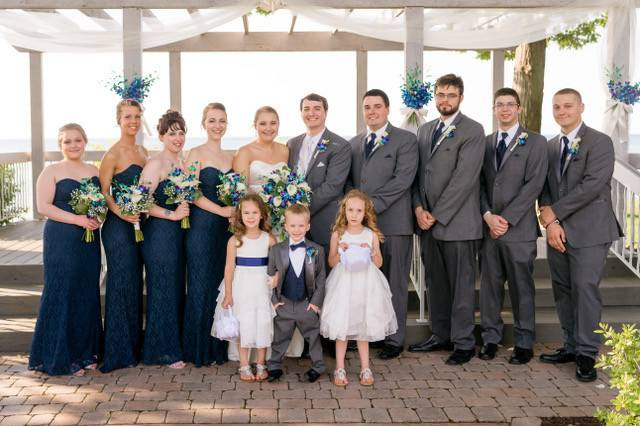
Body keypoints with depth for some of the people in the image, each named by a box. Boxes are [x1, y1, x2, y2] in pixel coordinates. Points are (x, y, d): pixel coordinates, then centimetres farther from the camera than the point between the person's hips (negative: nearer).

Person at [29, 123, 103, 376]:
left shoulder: (93, 171, 13)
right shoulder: (52, 172, -2)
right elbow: (43, 206, -11)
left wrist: (99, 216, -2)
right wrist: (77, 219, -18)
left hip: (89, 241, 5)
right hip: (60, 240, -5)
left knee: (88, 295, 8)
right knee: (61, 294, -2)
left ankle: (84, 352, 20)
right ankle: (59, 357, 8)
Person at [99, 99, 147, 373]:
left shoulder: (142, 151, 13)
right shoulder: (113, 154, -10)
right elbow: (104, 192, -12)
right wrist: (120, 212, -26)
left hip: (138, 224, 7)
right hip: (119, 226, -7)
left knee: (135, 283, 13)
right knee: (121, 284, -3)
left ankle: (134, 346, 23)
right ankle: (118, 352, 6)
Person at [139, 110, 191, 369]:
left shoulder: (182, 163, 13)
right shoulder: (155, 164, -12)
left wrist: (186, 209, 8)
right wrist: (172, 214, -17)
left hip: (179, 232, 8)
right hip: (159, 232, -8)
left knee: (177, 287, 12)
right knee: (162, 289, 0)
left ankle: (175, 345, 23)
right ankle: (163, 351, 10)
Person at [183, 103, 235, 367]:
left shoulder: (230, 158, 14)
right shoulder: (196, 154, -3)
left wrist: (235, 213, 0)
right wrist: (221, 211, -15)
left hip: (225, 227, 6)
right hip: (202, 226, -5)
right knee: (201, 284, -1)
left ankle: (218, 347, 18)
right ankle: (200, 349, 10)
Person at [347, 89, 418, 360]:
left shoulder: (406, 140, 1)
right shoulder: (353, 143, 18)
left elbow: (402, 179, -10)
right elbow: (348, 180, 16)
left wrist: (372, 205, -15)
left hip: (392, 222, -4)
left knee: (394, 283, 3)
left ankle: (394, 339, 13)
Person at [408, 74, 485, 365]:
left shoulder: (472, 131, -6)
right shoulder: (424, 130, 15)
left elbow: (463, 179, -13)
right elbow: (418, 174, 13)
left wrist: (437, 215, -14)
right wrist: (419, 208, -2)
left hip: (457, 221, -6)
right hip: (427, 221, 6)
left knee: (461, 285, 1)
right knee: (435, 283, 13)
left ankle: (463, 343, 10)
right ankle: (441, 336, 25)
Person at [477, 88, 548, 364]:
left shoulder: (535, 142, 1)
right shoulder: (485, 143, 14)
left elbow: (533, 185, -7)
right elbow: (480, 183, 9)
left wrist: (506, 219, -13)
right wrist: (488, 215, -7)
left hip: (519, 227, -3)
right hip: (488, 226, 3)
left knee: (521, 287, 3)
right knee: (489, 284, 7)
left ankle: (524, 343, 13)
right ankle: (490, 338, 17)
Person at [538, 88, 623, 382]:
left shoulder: (600, 142, -5)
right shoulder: (550, 147, 15)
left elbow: (592, 185, -16)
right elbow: (545, 187, 10)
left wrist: (554, 212, -13)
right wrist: (550, 221, -6)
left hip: (589, 231, -6)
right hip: (558, 231, 6)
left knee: (585, 289, -7)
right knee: (562, 291, 9)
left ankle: (587, 354, 3)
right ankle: (572, 346, 21)